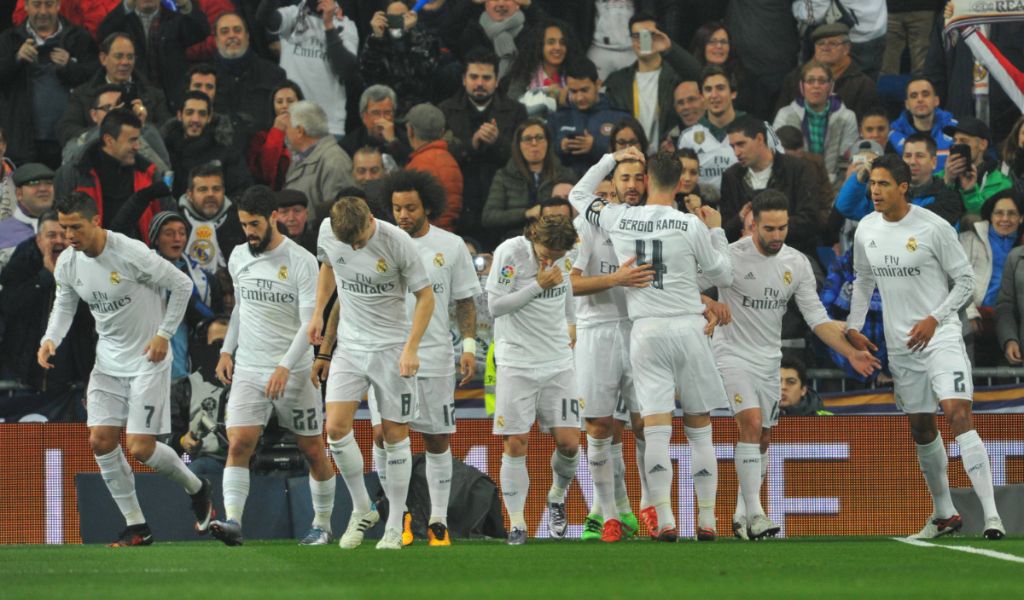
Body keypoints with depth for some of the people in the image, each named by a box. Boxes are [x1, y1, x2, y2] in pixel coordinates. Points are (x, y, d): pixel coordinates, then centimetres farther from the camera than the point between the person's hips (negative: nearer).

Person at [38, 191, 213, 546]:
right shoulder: (67, 263, -4)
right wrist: (51, 339, -6)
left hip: (147, 361, -6)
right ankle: (136, 527, 5)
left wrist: (164, 334, -11)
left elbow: (182, 285, -11)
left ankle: (196, 489, 20)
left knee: (140, 448, -10)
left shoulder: (132, 254, -22)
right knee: (101, 441, -6)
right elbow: (64, 304, 13)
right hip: (108, 363, 6)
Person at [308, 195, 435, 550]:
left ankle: (395, 525, 10)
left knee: (395, 434, 0)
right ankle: (362, 510, 9)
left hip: (392, 347, -3)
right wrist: (318, 313, 12)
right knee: (336, 428, -10)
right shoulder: (328, 232, -7)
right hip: (350, 345, 3)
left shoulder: (397, 242, -18)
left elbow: (426, 295, -9)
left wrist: (411, 348, -16)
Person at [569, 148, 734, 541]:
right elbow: (723, 276, 8)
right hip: (688, 328, -1)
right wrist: (716, 232, 21)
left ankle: (665, 521, -13)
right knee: (699, 428, 9)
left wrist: (611, 160, 26)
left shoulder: (618, 219, 1)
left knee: (656, 430, -5)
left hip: (645, 331, 1)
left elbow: (579, 196, 21)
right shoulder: (692, 226, -4)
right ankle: (707, 520, 9)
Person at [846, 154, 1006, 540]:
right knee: (921, 428, 11)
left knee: (958, 414, -19)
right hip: (901, 345, 6)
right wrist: (853, 327, 11)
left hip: (940, 336, -6)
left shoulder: (934, 228, -12)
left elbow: (965, 280, -6)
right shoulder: (866, 230, 5)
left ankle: (991, 514, -22)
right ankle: (945, 515, 25)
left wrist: (933, 320, -15)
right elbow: (864, 280, 20)